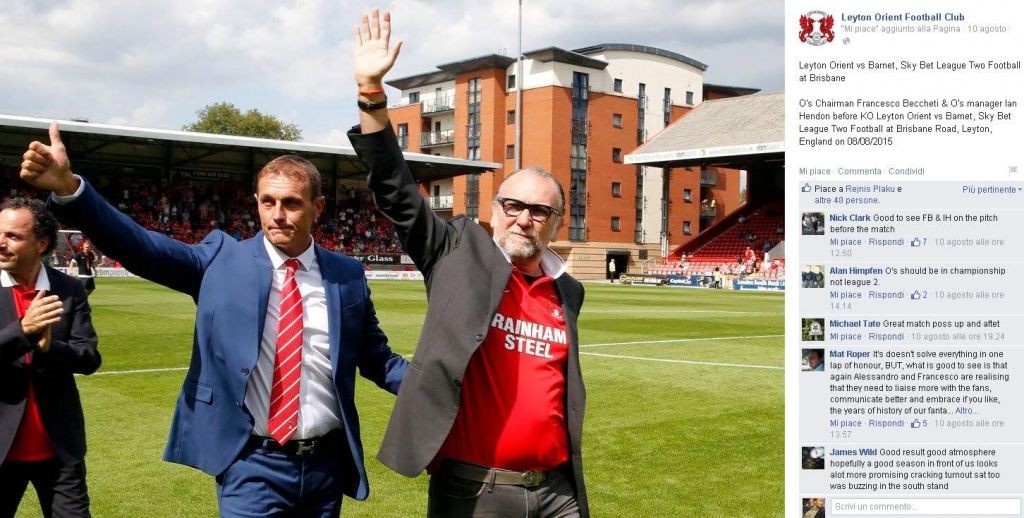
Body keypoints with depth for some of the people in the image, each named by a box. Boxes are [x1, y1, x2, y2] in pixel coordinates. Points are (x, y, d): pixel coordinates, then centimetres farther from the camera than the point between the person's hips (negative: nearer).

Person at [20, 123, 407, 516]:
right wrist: (68, 188, -26)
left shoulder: (347, 276, 2)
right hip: (253, 465, -2)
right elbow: (143, 248, -13)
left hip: (326, 464, 2)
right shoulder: (222, 258, -2)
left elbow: (375, 357, 8)